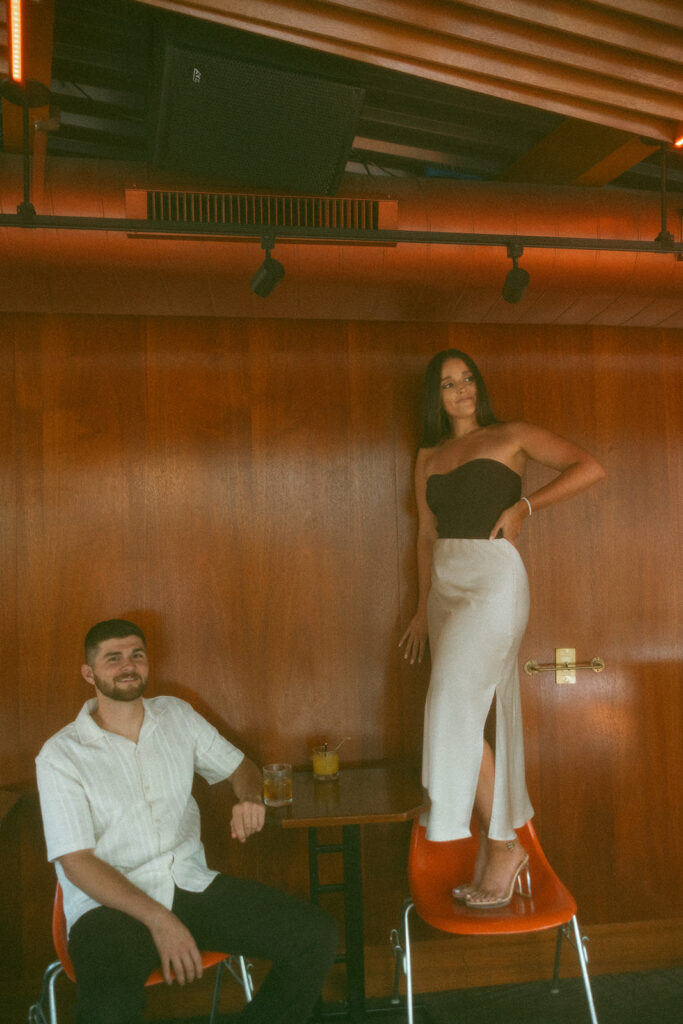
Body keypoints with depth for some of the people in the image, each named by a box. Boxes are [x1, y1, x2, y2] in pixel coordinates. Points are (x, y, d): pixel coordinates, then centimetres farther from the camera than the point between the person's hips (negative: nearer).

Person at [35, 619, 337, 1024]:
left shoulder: (177, 715, 9)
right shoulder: (60, 755, -5)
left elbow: (238, 765, 20)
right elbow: (76, 863, -10)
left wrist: (251, 799, -5)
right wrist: (158, 920, -20)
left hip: (191, 883, 5)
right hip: (110, 902, -4)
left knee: (318, 935, -13)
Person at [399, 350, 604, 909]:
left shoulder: (510, 437, 2)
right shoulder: (428, 458, 17)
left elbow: (591, 467, -6)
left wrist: (525, 507, -11)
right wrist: (423, 608, 14)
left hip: (494, 580, -6)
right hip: (445, 585, 6)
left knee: (456, 715, -12)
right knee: (467, 719, 6)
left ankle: (503, 845, 4)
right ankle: (491, 854, 17)